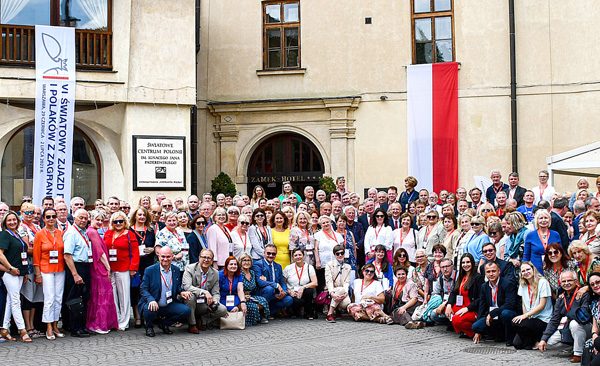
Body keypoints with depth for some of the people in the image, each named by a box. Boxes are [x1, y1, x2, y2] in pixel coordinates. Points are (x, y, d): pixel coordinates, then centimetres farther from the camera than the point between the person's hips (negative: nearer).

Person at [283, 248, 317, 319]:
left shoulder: (309, 267, 3)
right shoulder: (288, 268, 5)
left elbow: (315, 283, -7)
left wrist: (303, 287, -21)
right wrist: (289, 291, -13)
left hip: (304, 294, 1)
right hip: (293, 295, -1)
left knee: (309, 290, -33)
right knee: (297, 302, -35)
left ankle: (309, 313, -11)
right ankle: (296, 311, 4)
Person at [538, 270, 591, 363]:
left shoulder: (584, 295, -13)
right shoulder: (561, 299, 7)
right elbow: (554, 320, 6)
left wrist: (566, 317, -12)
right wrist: (543, 339, -4)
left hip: (584, 329, -6)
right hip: (566, 329, 6)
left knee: (574, 323, -37)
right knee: (547, 342, -10)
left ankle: (578, 354, -22)